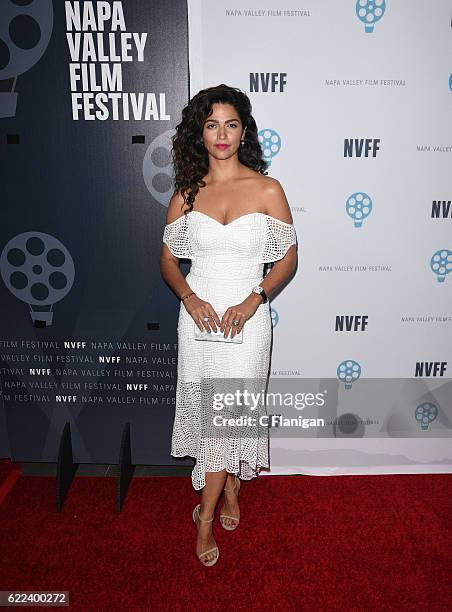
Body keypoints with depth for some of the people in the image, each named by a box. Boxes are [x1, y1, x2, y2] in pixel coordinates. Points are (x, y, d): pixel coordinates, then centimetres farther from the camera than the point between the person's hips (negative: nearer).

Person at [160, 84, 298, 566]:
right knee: (208, 407, 11)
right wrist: (190, 299, -10)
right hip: (198, 313, 2)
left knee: (230, 409, 1)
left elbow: (289, 257, 0)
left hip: (247, 315, -2)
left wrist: (253, 300, -13)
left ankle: (206, 513, 22)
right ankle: (230, 489, 37)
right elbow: (168, 259, 7)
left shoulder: (267, 189, -3)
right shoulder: (186, 193, 3)